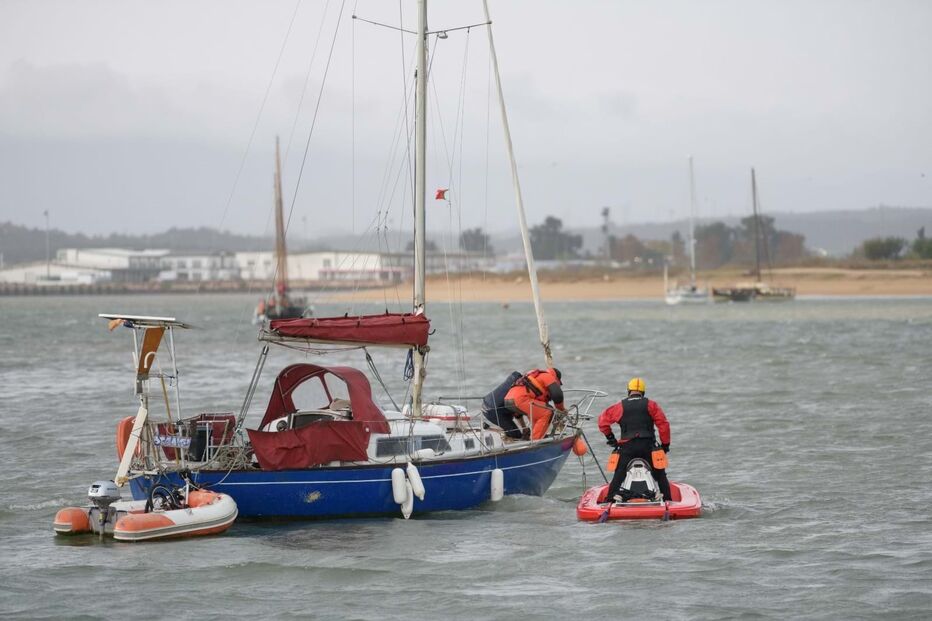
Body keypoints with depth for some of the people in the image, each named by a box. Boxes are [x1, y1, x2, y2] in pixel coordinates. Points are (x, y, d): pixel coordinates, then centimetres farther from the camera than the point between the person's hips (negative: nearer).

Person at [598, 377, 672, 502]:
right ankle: (668, 500, 4)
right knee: (660, 475, 10)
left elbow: (603, 420, 11)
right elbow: (663, 424, 2)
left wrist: (610, 438, 20)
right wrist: (665, 444, 11)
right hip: (648, 445, 0)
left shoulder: (620, 406, 8)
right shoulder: (651, 405, 6)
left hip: (627, 447, 0)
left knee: (618, 477, 4)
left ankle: (609, 500, -5)